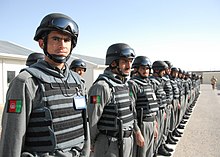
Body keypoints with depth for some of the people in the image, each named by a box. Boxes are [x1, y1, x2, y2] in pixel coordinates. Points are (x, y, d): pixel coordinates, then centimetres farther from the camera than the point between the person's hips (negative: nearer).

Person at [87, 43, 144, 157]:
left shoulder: (125, 84, 6)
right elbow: (91, 120, -18)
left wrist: (137, 132, 17)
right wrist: (92, 144, -8)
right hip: (110, 144, -8)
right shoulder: (102, 86, -21)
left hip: (128, 141, 8)